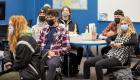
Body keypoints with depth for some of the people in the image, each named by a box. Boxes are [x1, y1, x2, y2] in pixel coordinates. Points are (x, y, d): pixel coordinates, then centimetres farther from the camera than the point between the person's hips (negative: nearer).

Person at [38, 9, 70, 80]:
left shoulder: (62, 30, 6)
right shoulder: (44, 29, 21)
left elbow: (67, 47, 0)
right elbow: (39, 43, 24)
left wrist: (54, 53, -11)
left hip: (55, 55, -4)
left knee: (52, 63, -38)